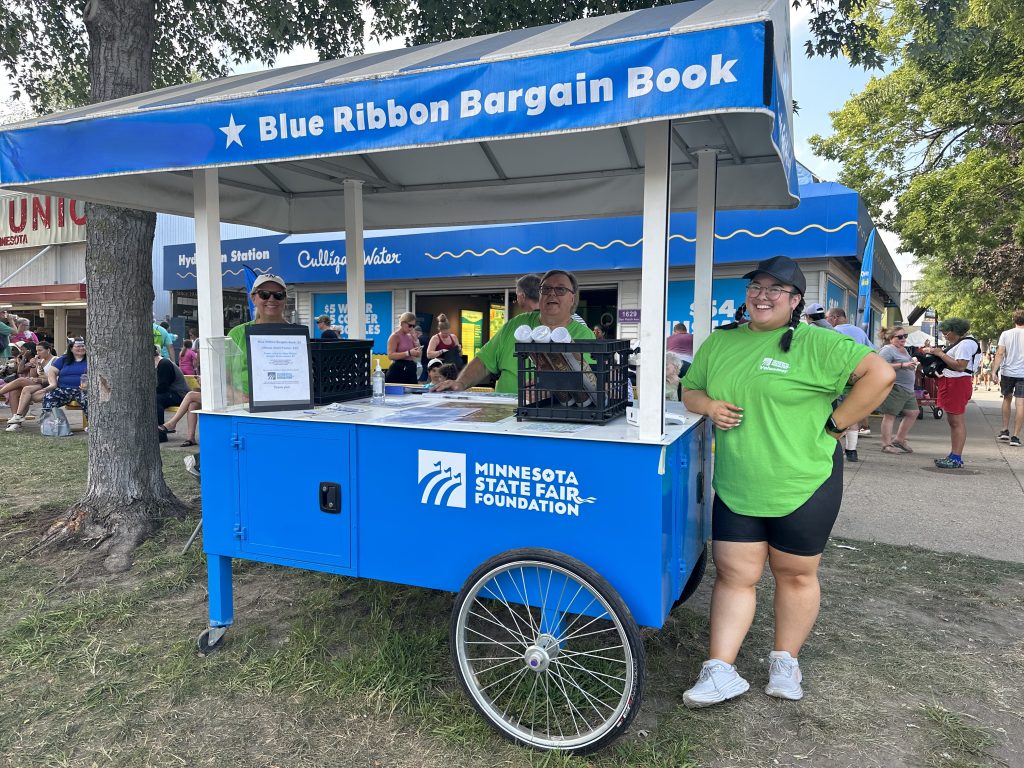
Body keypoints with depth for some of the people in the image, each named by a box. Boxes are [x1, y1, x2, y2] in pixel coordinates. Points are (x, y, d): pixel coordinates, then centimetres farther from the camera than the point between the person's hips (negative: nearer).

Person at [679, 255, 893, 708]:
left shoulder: (815, 344, -9)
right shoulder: (719, 343, 7)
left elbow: (880, 374, -14)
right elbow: (689, 391, 15)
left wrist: (834, 425, -14)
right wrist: (709, 405, -7)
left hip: (802, 486, -3)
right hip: (735, 488, 4)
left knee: (795, 574, 13)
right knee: (733, 575, 6)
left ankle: (785, 662, 31)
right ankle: (720, 672, 12)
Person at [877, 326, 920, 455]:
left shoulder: (903, 350, 20)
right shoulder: (887, 350, -9)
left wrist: (913, 366, 17)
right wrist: (903, 365, -24)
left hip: (907, 389, 10)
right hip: (894, 387, -10)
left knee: (913, 413, 10)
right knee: (890, 415, -5)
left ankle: (899, 440, 20)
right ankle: (886, 445, -1)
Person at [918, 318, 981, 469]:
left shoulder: (966, 343, -13)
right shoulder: (958, 343, 19)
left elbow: (960, 366, -22)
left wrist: (940, 354, -16)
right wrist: (933, 352, 4)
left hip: (957, 384, -11)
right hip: (950, 383, 11)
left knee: (957, 422, -8)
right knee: (952, 421, 13)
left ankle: (956, 459, -6)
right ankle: (953, 455, 19)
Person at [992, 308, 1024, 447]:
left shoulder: (1006, 334, 0)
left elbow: (1000, 354, -6)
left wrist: (994, 370, -6)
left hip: (1007, 372, 2)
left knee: (1007, 399, 21)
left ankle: (1005, 430, 22)